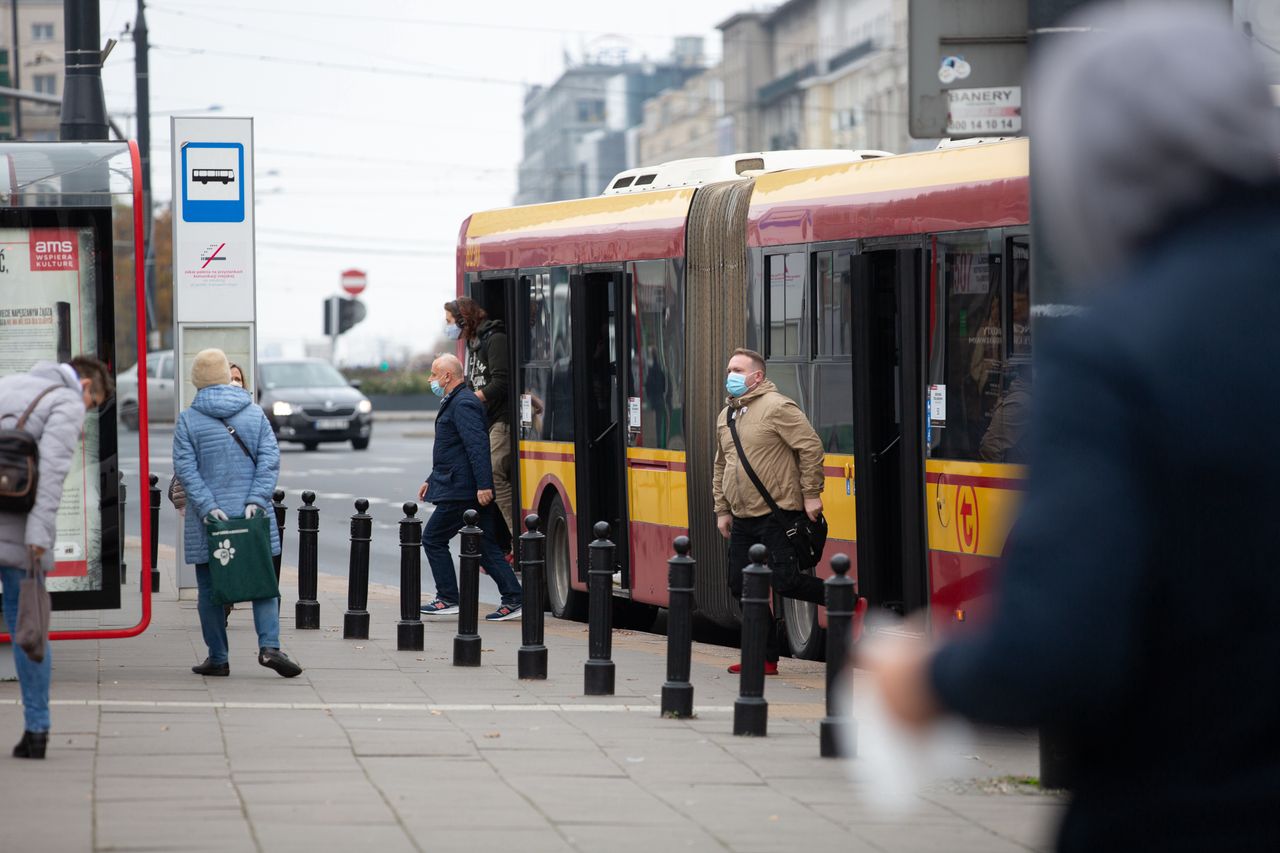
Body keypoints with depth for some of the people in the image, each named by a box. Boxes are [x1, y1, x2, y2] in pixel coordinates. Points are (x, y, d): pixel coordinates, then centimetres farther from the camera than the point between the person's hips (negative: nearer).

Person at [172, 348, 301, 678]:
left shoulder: (188, 420, -1)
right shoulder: (255, 414, 5)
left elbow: (186, 469, -10)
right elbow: (270, 459, -4)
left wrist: (207, 506, -14)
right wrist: (256, 500, -10)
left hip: (206, 525, -1)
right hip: (251, 516, 1)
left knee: (209, 589, 8)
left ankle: (217, 657, 9)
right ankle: (269, 645, -12)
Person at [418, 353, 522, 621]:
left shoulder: (463, 404, -14)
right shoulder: (454, 403, 21)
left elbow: (478, 446, -23)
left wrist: (483, 485, -29)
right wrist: (432, 480, 31)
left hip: (461, 491, -10)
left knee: (433, 539, -2)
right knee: (485, 546, 7)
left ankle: (448, 599, 1)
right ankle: (512, 599, 3)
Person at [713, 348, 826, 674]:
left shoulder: (777, 408, -11)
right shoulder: (726, 416, 15)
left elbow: (811, 447, -13)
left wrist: (811, 495, -13)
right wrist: (722, 510, 19)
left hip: (777, 515, -8)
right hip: (742, 519, 8)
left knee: (785, 580, -15)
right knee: (741, 586, 4)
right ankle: (766, 658, 11)